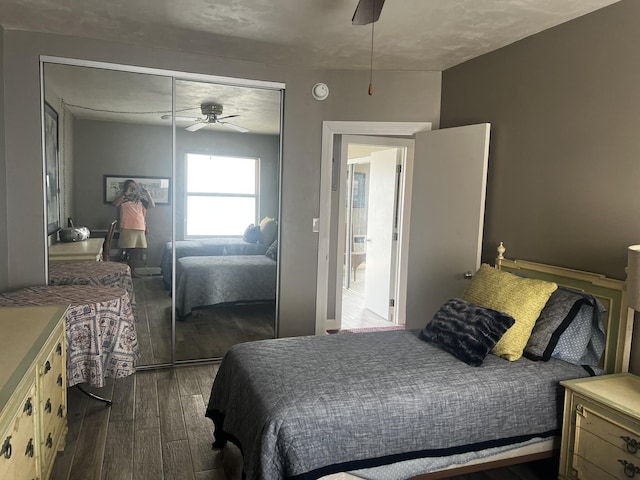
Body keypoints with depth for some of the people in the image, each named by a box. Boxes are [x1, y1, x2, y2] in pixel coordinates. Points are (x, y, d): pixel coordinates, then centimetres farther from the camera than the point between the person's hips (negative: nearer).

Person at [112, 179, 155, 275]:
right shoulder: (123, 199, 5)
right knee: (127, 251, -6)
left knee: (137, 252, 7)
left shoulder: (140, 200, 16)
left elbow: (152, 205, 7)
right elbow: (115, 203, -16)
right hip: (127, 229, -4)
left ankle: (132, 270, 19)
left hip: (140, 229, 4)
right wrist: (126, 193, -18)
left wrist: (147, 193, -3)